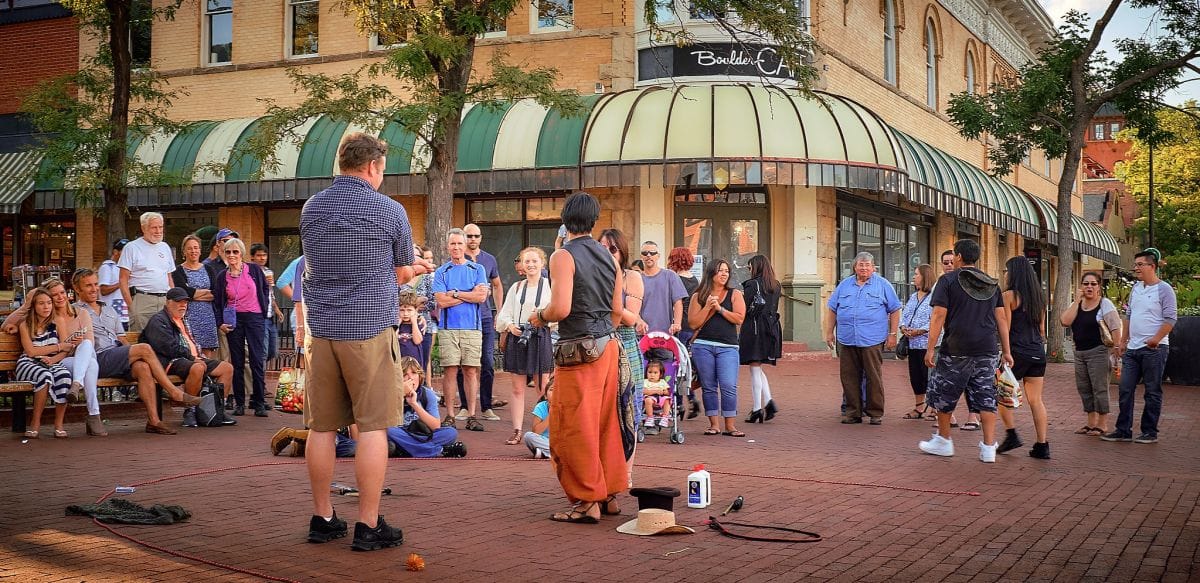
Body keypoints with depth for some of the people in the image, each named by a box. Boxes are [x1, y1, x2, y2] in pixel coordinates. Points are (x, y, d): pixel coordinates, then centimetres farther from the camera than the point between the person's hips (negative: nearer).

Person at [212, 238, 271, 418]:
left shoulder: (254, 270, 1)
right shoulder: (222, 276, 4)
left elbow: (265, 288, 15)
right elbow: (216, 301, 11)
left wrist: (263, 307, 8)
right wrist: (220, 323, 2)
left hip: (254, 317, -2)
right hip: (233, 320, 2)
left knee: (257, 361, -6)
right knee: (237, 363, 4)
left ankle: (259, 403, -2)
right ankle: (239, 403, 10)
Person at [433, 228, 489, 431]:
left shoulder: (477, 269, 10)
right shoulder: (441, 272, 8)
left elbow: (481, 297, -4)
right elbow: (442, 301, -4)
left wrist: (455, 293, -4)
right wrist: (470, 295, -3)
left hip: (472, 328, 0)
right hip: (448, 328, 0)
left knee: (471, 371, 0)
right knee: (450, 370, -2)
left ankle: (471, 415, 4)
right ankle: (449, 416, 4)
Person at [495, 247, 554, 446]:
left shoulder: (550, 286, 2)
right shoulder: (516, 287, 13)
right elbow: (504, 314, 12)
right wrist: (510, 325, -8)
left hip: (541, 338, -3)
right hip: (517, 338, 3)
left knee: (543, 389, 1)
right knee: (517, 388, 5)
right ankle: (517, 431, 10)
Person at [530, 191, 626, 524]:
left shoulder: (564, 256, -10)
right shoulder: (608, 257, 11)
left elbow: (561, 308, -20)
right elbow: (617, 311, 13)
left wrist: (539, 317, 0)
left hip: (579, 349, -7)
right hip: (608, 346, 7)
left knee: (574, 429, 0)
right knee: (605, 423, 14)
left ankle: (587, 502, 2)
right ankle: (610, 494, 21)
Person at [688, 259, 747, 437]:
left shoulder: (734, 294, 9)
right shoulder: (699, 296, 9)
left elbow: (739, 319, -3)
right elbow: (694, 323, 3)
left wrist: (719, 308, -7)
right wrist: (707, 307, -6)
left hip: (728, 347, -1)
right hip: (703, 346, 1)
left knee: (728, 386, -11)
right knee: (709, 387, 3)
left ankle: (729, 426, -5)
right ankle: (714, 424, 11)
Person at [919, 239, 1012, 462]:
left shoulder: (948, 280, -4)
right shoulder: (992, 284, 12)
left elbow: (939, 316, -11)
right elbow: (1002, 318, 10)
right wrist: (1006, 351, 13)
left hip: (956, 351, -4)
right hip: (987, 351, 5)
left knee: (942, 395, 12)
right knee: (986, 397, 7)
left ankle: (944, 441, 22)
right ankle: (989, 448, 3)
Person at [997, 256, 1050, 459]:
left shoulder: (1009, 295, -8)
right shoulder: (1038, 297, 13)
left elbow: (1005, 328, -11)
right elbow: (1042, 329, 17)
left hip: (1018, 352, -6)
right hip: (1038, 353, 6)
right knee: (1035, 400, 6)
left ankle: (1011, 435, 3)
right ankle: (1042, 446, 3)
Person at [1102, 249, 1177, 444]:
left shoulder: (1164, 289, -8)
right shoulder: (1135, 288, 14)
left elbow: (1170, 318, -12)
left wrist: (1156, 339, -22)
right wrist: (1123, 341, 16)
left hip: (1154, 349, -7)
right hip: (1133, 348, 7)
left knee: (1152, 392, 2)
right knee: (1125, 390, 6)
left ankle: (1150, 432, 9)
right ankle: (1123, 430, 11)